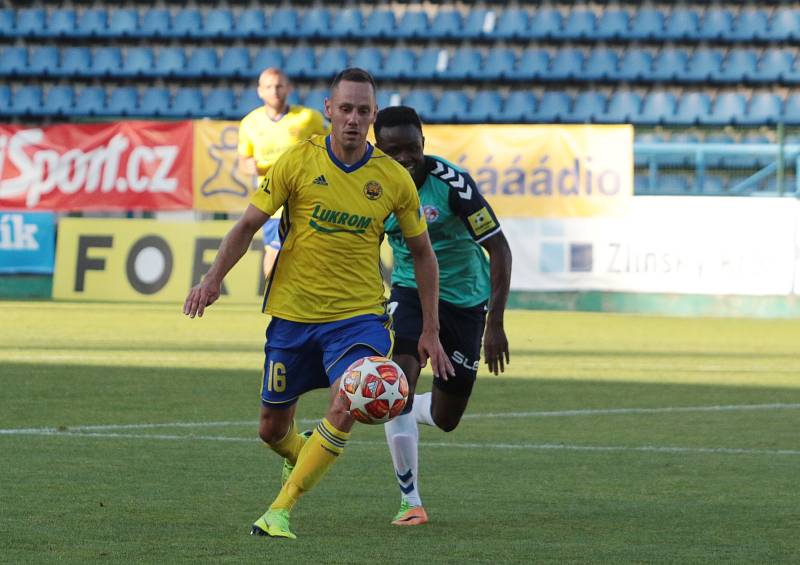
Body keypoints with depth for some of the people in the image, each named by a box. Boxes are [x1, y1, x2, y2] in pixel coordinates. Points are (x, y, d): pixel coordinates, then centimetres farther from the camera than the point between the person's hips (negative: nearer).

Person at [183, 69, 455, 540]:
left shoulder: (394, 179, -3)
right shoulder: (298, 162, -7)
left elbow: (422, 253, 8)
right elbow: (249, 225, -1)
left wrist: (431, 332, 6)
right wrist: (214, 278, -16)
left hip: (359, 315, -1)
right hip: (292, 314, 1)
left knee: (345, 410, -25)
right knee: (272, 429, 10)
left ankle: (280, 511, -16)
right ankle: (302, 458, 47)